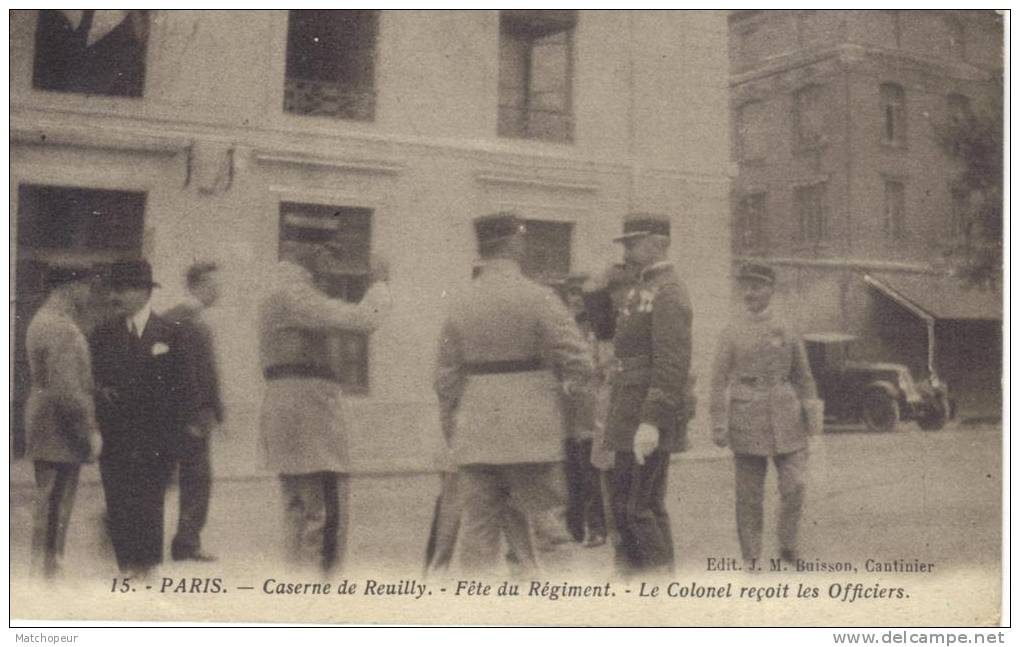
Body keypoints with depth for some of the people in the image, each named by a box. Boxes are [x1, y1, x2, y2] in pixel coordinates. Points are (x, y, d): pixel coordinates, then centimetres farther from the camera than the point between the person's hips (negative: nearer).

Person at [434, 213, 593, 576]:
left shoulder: (460, 305, 7)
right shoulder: (538, 298, -7)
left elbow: (446, 378, 10)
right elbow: (578, 362, -13)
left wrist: (452, 434, 19)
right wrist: (572, 384, 9)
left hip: (475, 437, 4)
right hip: (531, 434, -4)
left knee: (477, 529, 8)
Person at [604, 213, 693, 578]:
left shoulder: (668, 295, -15)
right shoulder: (642, 291, 17)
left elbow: (673, 365, -23)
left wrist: (651, 422, -26)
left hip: (648, 421, -10)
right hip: (631, 419, 10)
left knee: (639, 506, -5)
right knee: (620, 497, 15)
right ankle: (629, 570, 24)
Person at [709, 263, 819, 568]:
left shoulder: (786, 329, 7)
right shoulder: (732, 332, 2)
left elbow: (803, 377, 12)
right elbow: (719, 380, 0)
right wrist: (719, 425, -5)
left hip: (786, 418, 1)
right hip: (747, 419, -1)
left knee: (794, 485, -5)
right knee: (749, 493, 3)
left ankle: (788, 546, 16)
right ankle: (750, 558, 13)